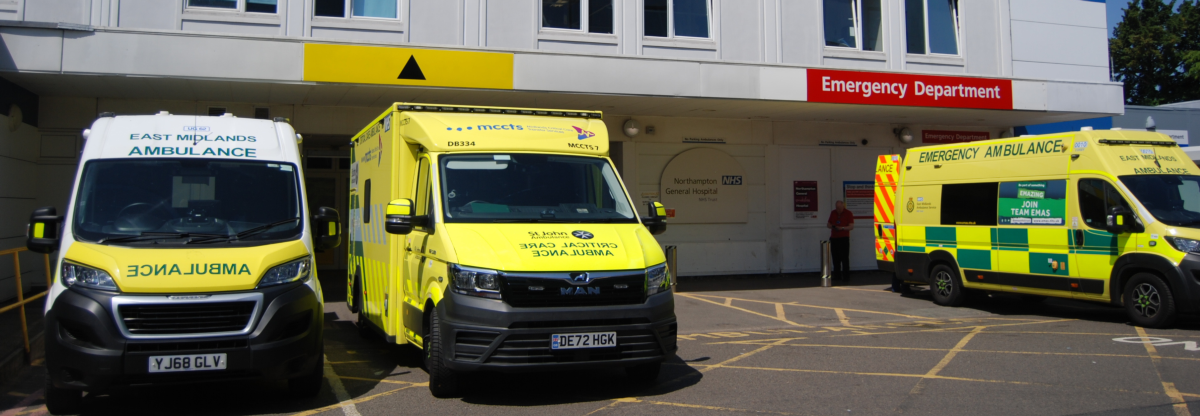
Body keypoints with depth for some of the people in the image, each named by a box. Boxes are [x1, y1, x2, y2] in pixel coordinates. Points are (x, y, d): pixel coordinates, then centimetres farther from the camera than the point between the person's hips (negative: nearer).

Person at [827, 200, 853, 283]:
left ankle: (846, 277, -6)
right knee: (835, 258, 7)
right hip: (834, 238, 5)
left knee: (844, 258, -8)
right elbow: (829, 224, 19)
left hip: (844, 238, -5)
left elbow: (851, 226, -5)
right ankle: (837, 275, 15)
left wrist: (842, 228, -19)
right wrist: (832, 226, -4)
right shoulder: (833, 213, 12)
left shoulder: (848, 213, -2)